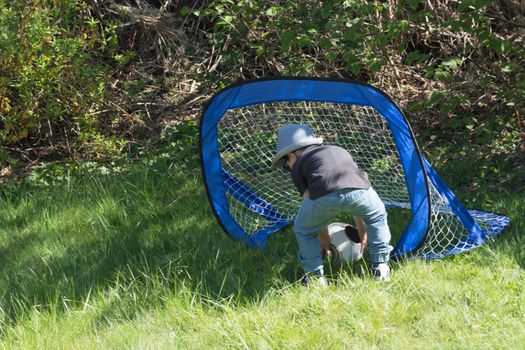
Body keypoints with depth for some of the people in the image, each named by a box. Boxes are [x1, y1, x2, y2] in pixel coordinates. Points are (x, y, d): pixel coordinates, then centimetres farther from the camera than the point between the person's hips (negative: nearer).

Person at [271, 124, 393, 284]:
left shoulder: (298, 166, 27)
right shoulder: (341, 151, 41)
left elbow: (310, 202, 27)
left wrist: (324, 237, 40)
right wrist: (362, 230, 55)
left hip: (325, 196, -3)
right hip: (360, 191, 3)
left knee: (303, 230, 27)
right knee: (377, 218, 36)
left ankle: (316, 276, 24)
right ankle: (381, 268, 30)